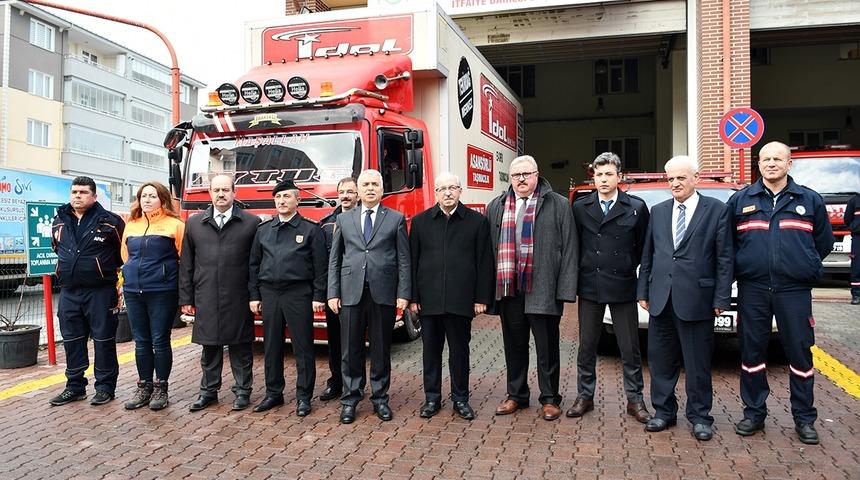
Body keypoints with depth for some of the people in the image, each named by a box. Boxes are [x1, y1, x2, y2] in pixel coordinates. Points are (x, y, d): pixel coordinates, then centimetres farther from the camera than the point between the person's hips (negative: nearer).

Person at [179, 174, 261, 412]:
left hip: (238, 300, -2)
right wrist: (186, 298, 6)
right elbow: (186, 264, 9)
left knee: (240, 347, 6)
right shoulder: (194, 223, 8)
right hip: (206, 299, 2)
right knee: (209, 347, 11)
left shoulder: (252, 223, 0)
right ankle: (209, 390, 25)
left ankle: (242, 390, 19)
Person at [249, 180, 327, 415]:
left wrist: (318, 297, -8)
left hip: (298, 294, -4)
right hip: (269, 294, 4)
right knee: (271, 347, 11)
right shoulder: (263, 229, 11)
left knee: (303, 347, 1)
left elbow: (320, 266, -3)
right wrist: (254, 295, 7)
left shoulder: (311, 229, 0)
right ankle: (273, 393, 23)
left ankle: (304, 396, 12)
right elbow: (254, 264, 13)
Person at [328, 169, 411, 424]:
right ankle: (350, 399, 17)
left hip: (384, 293, -1)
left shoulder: (396, 219, 5)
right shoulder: (343, 219, 11)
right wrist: (333, 293, 2)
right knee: (351, 350, 6)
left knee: (381, 349, 7)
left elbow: (404, 259, 2)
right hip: (351, 293, 1)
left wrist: (403, 294, -6)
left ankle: (380, 398, 20)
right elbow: (334, 259, 10)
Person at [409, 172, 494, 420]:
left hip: (461, 299, -1)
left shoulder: (477, 221, 2)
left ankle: (460, 399, 22)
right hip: (429, 299, 1)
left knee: (459, 350, 8)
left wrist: (482, 298, -3)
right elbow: (412, 261, 5)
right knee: (431, 349, 10)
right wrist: (413, 297, 0)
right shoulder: (420, 221, 6)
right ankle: (432, 398, 23)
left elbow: (484, 262, 1)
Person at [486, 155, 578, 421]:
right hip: (508, 290, 3)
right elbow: (489, 249, 10)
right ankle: (516, 395, 28)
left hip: (543, 290, -3)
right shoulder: (496, 207, 11)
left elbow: (569, 249, -4)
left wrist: (566, 289, -11)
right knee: (514, 346, 14)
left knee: (547, 347, 6)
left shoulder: (558, 205, 1)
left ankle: (550, 399, 21)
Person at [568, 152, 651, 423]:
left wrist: (629, 269, 1)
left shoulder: (637, 208, -1)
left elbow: (643, 246, 5)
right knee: (587, 345, 10)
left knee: (630, 348, 7)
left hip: (623, 287, -1)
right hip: (589, 287, 1)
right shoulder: (580, 208, 3)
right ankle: (585, 396, 22)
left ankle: (634, 399, 20)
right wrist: (579, 274, 5)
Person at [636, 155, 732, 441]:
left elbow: (724, 258, -2)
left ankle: (699, 417, 20)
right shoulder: (658, 212, 12)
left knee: (698, 362, 5)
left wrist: (721, 298, -7)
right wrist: (643, 291, 9)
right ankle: (664, 411, 25)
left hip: (696, 298, -4)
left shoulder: (716, 210, 0)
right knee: (661, 359, 11)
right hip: (661, 298, 4)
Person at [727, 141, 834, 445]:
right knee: (752, 352, 5)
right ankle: (754, 413, 18)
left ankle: (804, 418, 18)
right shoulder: (740, 201, 7)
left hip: (794, 291, 0)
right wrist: (742, 267, 8)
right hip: (752, 290, 1)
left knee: (800, 353, 4)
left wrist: (805, 268, 11)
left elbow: (823, 242, 14)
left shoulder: (810, 200, 7)